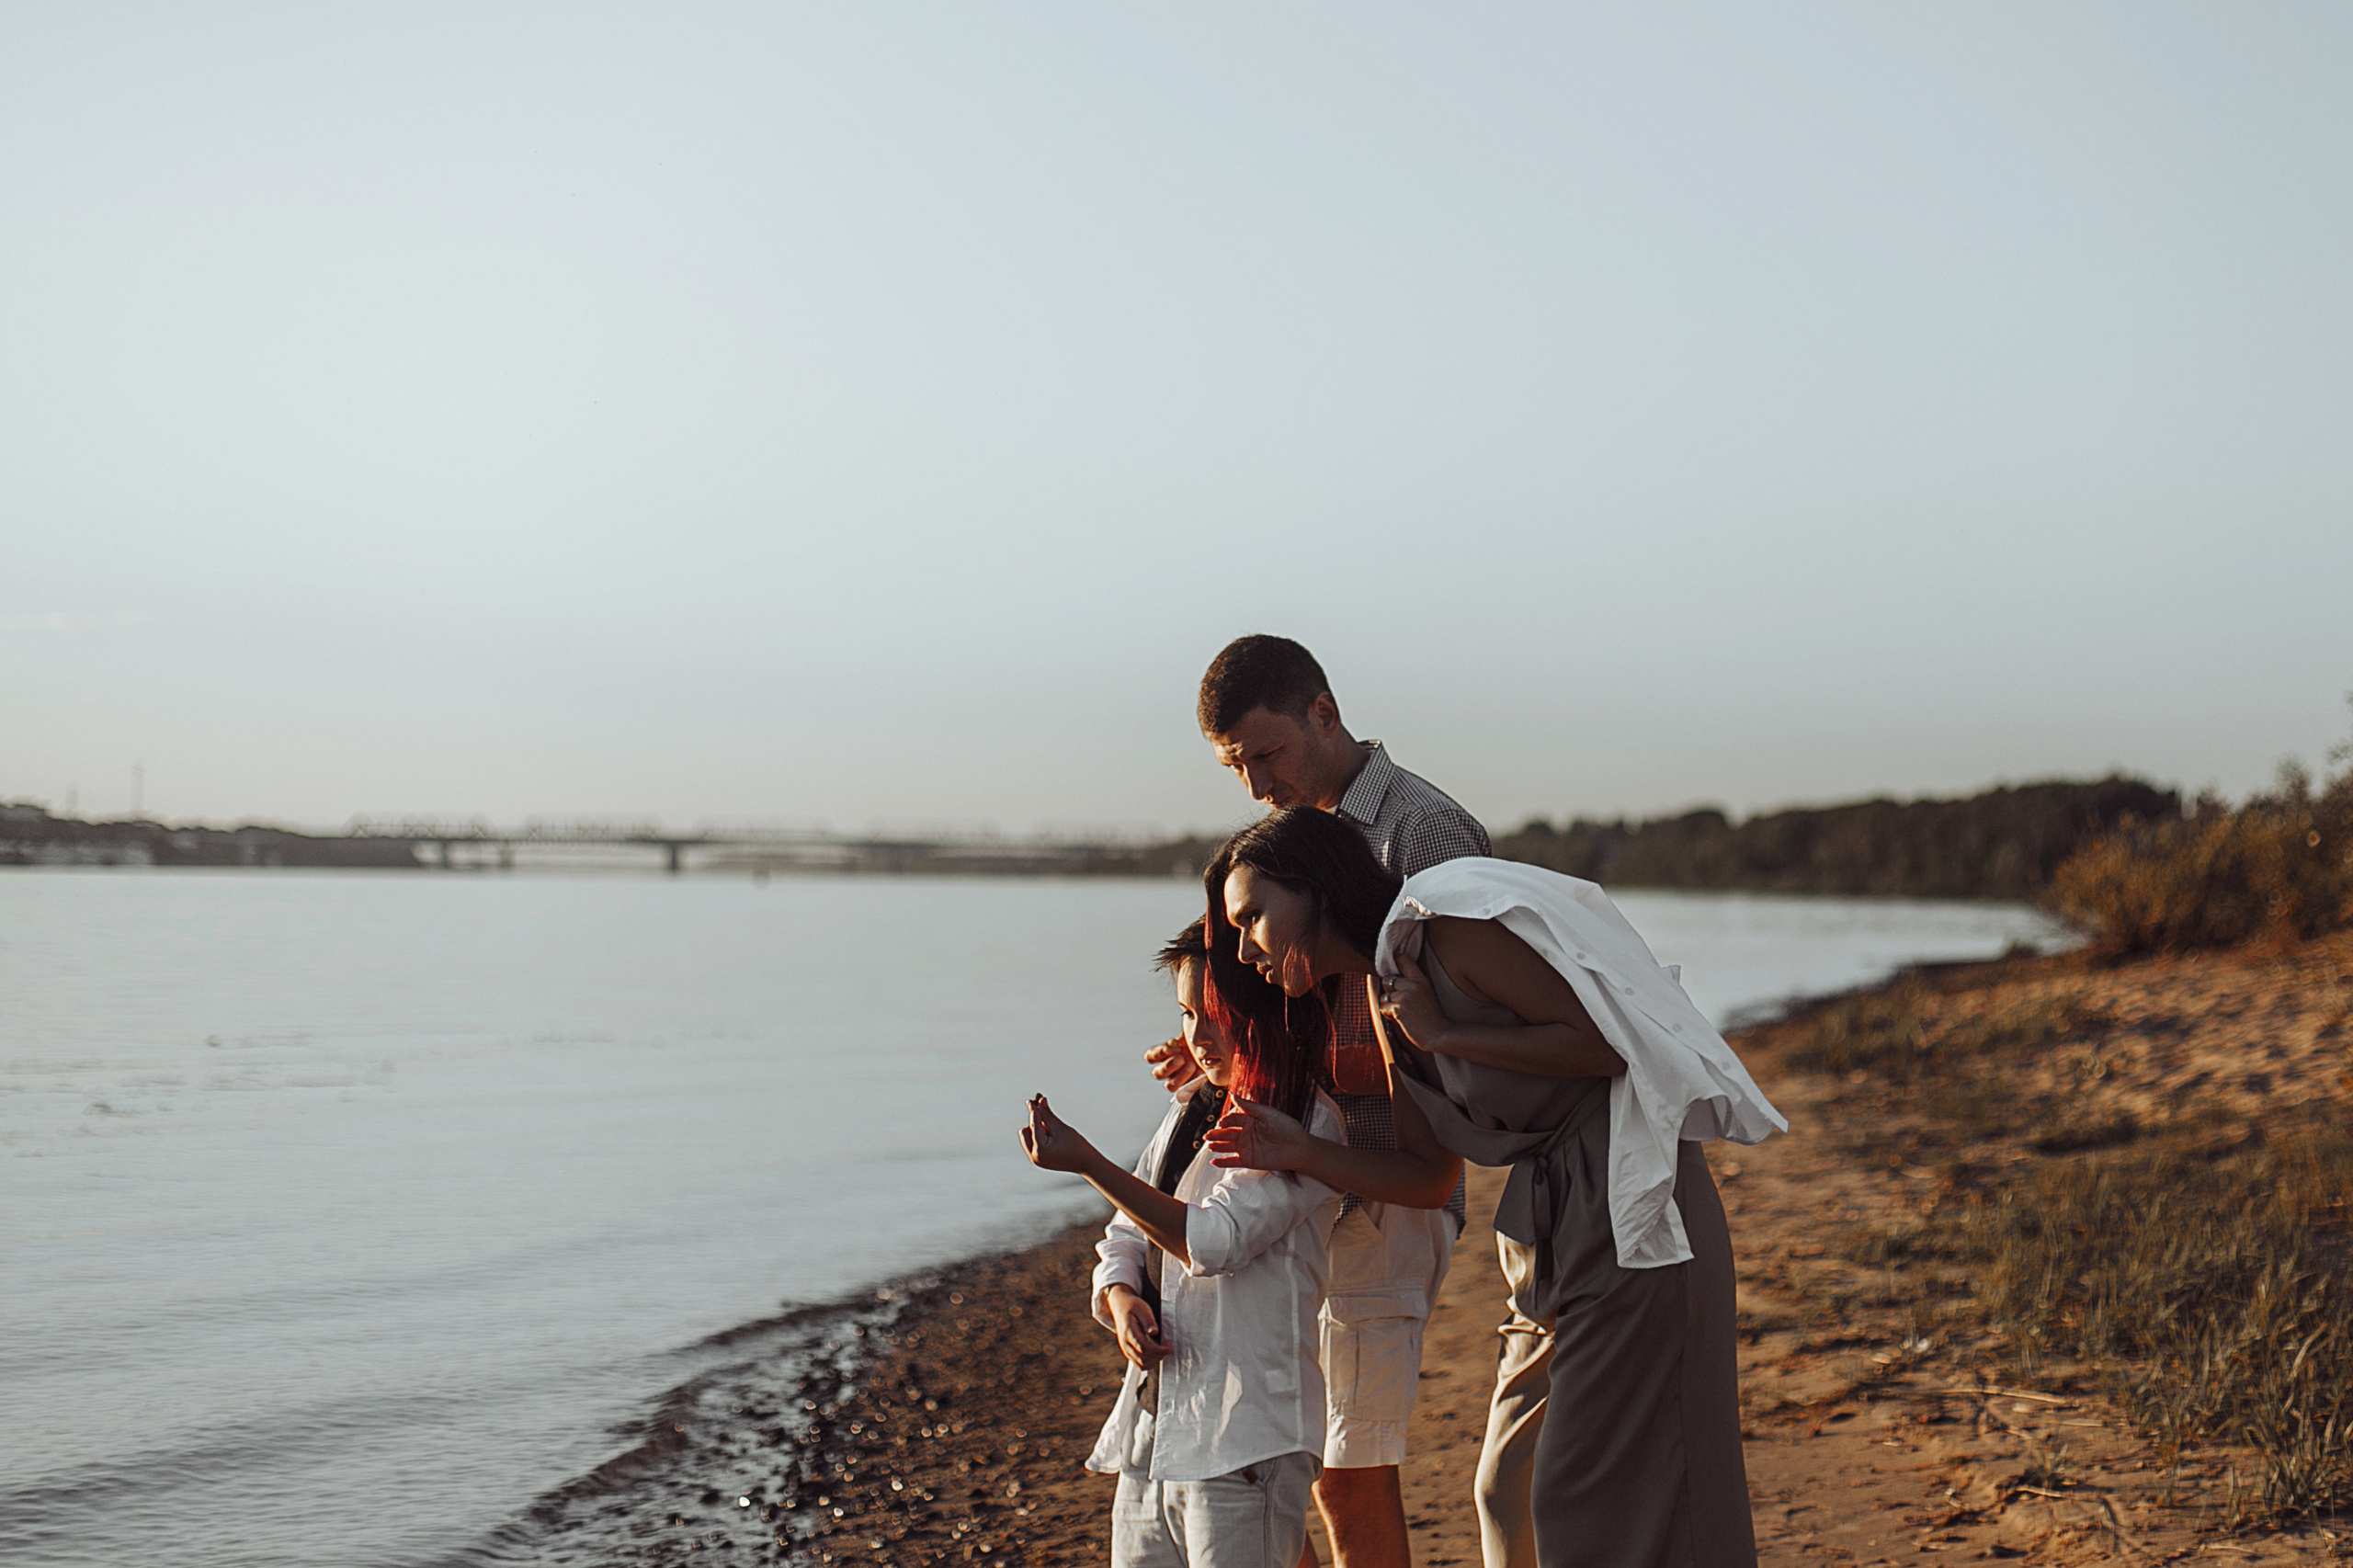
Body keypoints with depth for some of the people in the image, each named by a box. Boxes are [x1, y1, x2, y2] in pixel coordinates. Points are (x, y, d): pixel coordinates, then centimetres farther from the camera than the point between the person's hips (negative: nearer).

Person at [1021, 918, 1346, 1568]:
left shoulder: (1306, 1126, -9)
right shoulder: (1187, 1111, 15)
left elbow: (1210, 1240, -17)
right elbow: (1124, 1239, 17)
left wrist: (1088, 1164, -17)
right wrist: (1121, 1300, -6)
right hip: (1150, 1430, 7)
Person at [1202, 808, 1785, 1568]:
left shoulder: (1450, 914, -15)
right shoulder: (1384, 997, 13)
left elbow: (1602, 1044, -19)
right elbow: (1428, 1173, 11)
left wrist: (1446, 1034, -14)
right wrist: (1300, 1153, -1)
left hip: (1631, 1206, -10)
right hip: (1557, 1219, 10)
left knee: (1607, 1493, -4)